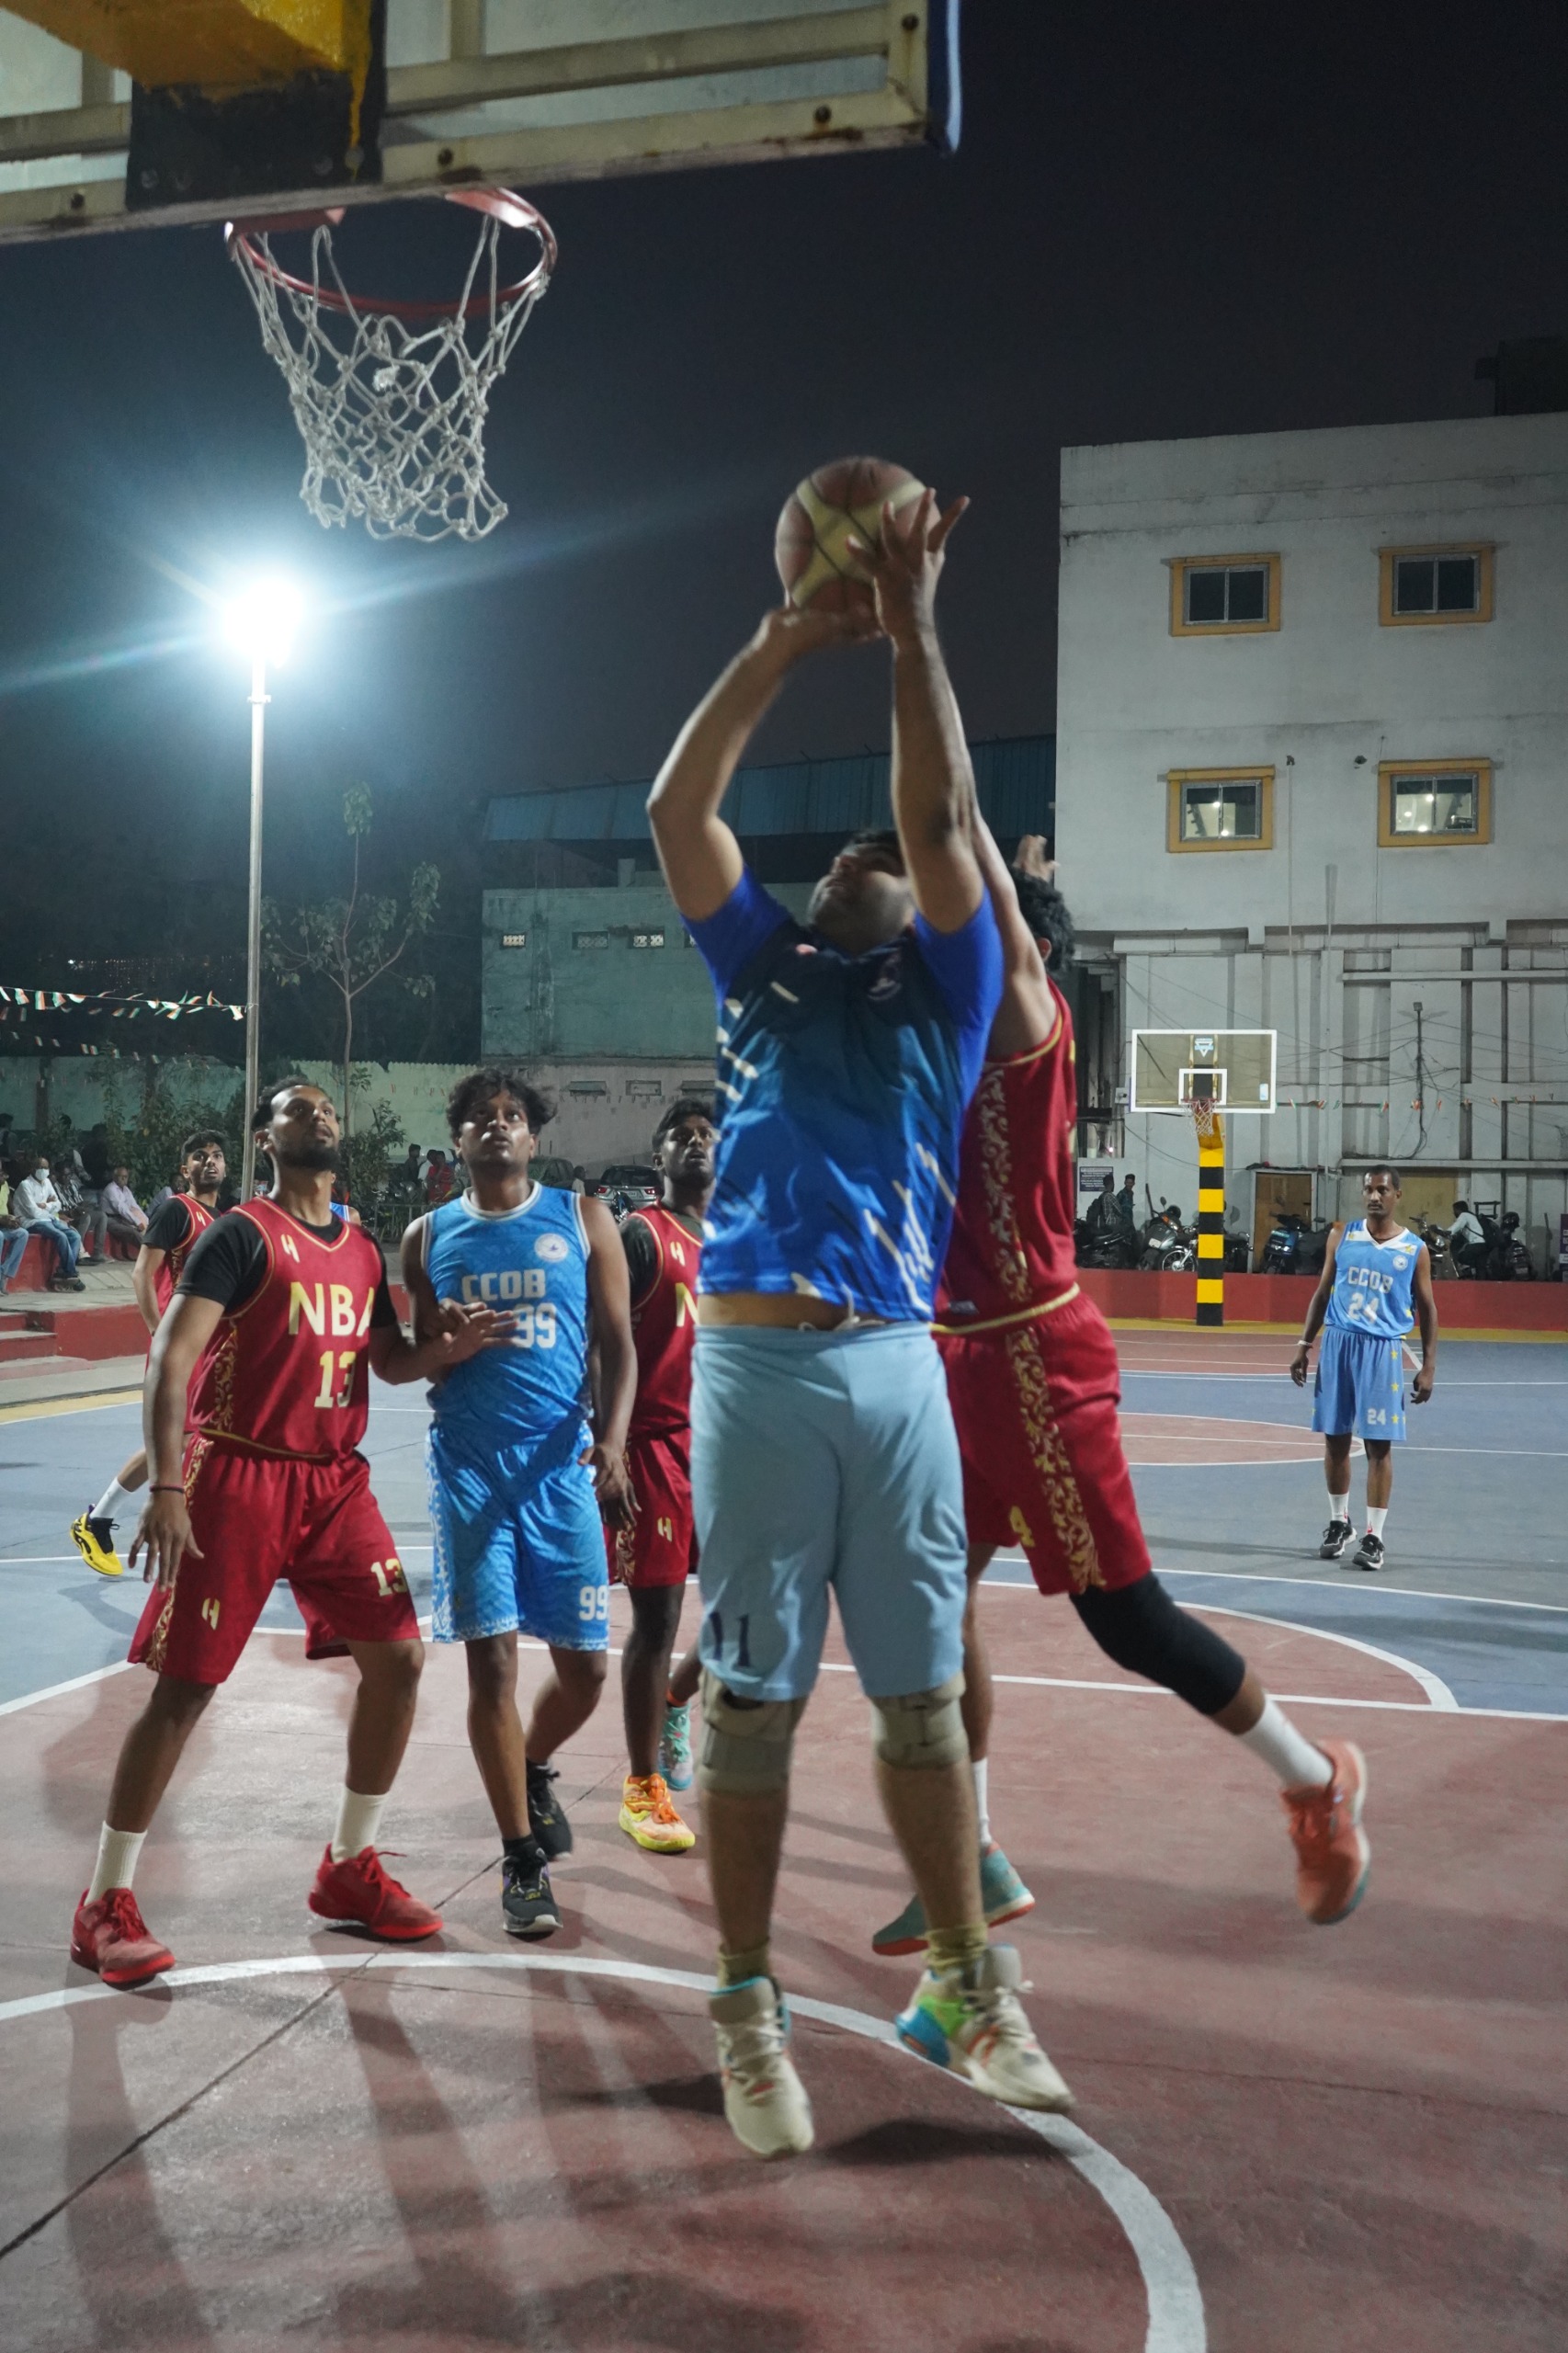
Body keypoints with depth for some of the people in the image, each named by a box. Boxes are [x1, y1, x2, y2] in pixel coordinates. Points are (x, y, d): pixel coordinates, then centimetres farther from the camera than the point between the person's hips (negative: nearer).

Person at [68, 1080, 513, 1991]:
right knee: (185, 1687, -4)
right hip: (239, 1477, -7)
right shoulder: (242, 1235, -9)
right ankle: (105, 1905, 10)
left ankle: (350, 1870, 20)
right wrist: (166, 1486, -25)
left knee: (398, 1657, 4)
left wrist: (451, 1347, 0)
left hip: (335, 1479, 7)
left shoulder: (364, 1252, 12)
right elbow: (171, 1357, -16)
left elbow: (388, 1361, 21)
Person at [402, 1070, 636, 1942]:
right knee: (492, 1658, -3)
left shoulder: (583, 1222, 5)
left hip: (562, 1463, 0)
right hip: (469, 1466, 0)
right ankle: (524, 1860, 9)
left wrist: (612, 1442, -14)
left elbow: (618, 1345, 0)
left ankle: (533, 1771, 37)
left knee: (585, 1662, 3)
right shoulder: (430, 1236, 9)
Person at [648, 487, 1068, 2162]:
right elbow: (676, 809, 9)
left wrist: (910, 633, -1)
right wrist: (785, 641, 6)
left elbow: (942, 820, 1)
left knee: (922, 1697, 7)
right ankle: (747, 2011, 17)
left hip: (892, 1365, 0)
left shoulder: (943, 993, 15)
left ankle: (962, 1991, 22)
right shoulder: (762, 971, 18)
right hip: (750, 1363, 0)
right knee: (750, 1702, 5)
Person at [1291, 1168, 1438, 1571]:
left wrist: (1428, 1366, -1)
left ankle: (1374, 1537, 1)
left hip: (1382, 1350, -2)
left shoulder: (1414, 1250, 0)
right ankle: (1339, 1523, 23)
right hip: (1337, 1343, 3)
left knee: (1379, 1445, -4)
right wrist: (1304, 1345, 7)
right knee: (1335, 1439, 8)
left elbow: (1427, 1309, 5)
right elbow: (1322, 1293, 12)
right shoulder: (1342, 1236, 6)